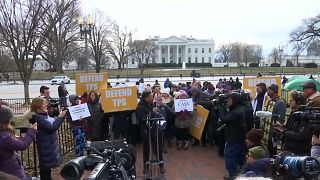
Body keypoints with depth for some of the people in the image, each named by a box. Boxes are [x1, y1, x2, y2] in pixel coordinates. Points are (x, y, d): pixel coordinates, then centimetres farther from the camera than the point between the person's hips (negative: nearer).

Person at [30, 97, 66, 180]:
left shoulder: (44, 115, 8)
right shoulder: (38, 118, -21)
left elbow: (54, 122, 17)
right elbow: (51, 127, -28)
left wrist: (61, 116, 3)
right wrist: (60, 117, -22)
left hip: (50, 144, 9)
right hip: (46, 147, -9)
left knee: (48, 164, 21)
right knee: (46, 166, 2)